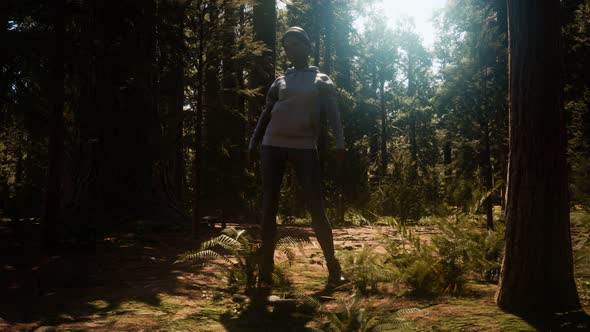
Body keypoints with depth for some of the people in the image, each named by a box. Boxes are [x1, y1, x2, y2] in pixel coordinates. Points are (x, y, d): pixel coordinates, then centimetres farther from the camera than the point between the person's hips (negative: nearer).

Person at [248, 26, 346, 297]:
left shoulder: (322, 81, 13)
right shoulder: (280, 81, 19)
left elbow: (333, 114, 2)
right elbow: (266, 115, 19)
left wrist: (340, 144, -13)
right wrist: (253, 144, 7)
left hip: (305, 147, -3)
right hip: (273, 145, 3)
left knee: (316, 207, -8)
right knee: (268, 207, -2)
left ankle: (333, 268, 2)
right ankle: (266, 273, 3)